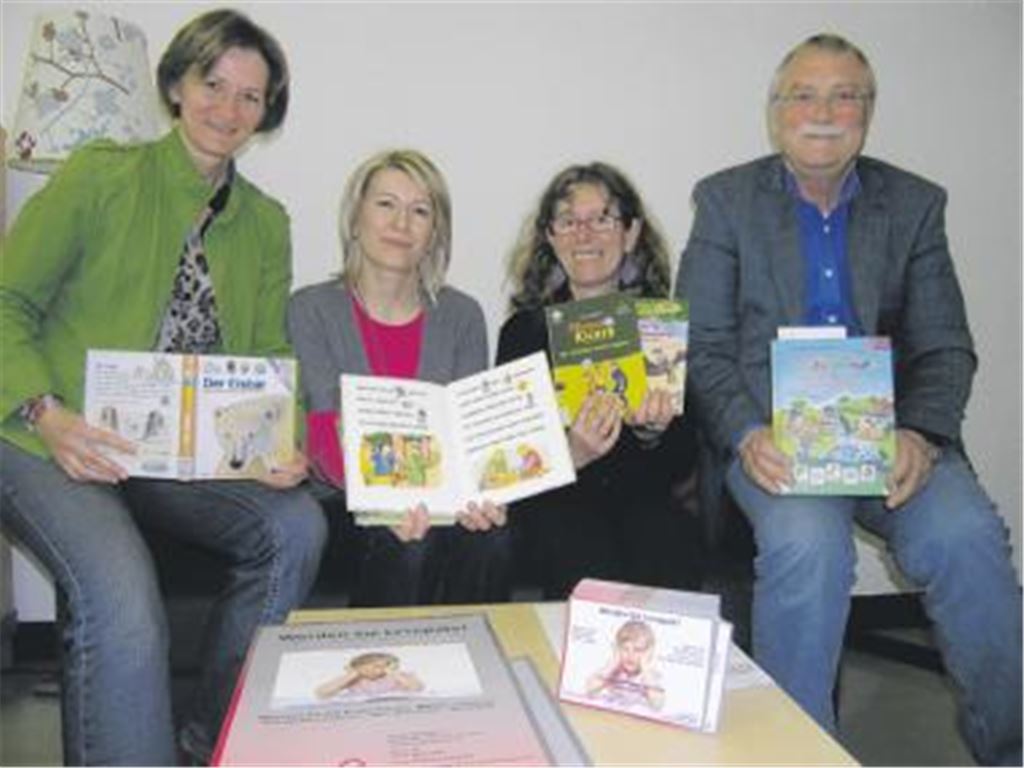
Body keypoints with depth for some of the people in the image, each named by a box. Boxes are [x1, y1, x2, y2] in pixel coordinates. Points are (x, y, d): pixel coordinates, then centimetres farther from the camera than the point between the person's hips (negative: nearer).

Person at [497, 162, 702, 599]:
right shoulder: (524, 330, 5)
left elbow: (682, 463, 5)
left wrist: (653, 432, -17)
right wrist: (569, 455, -22)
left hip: (644, 499, 1)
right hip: (556, 501, -1)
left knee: (669, 558, -28)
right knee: (591, 571, -29)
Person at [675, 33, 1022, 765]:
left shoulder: (916, 204, 12)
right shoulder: (726, 199, 6)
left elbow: (945, 347, 7)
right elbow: (703, 346, 0)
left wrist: (921, 435, -14)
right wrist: (746, 434, -19)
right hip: (770, 434, -2)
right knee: (807, 540, -31)